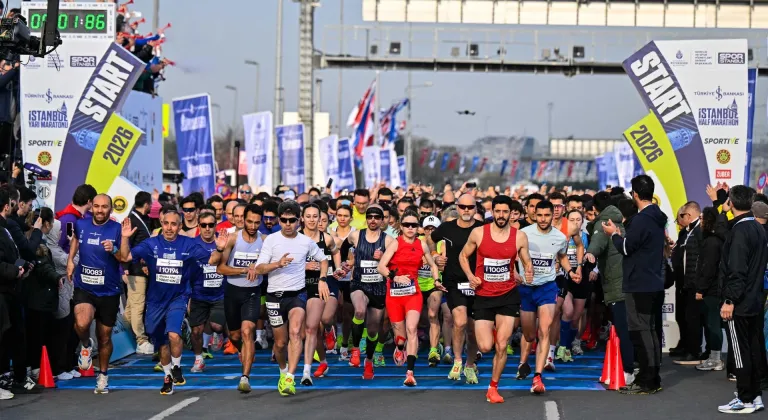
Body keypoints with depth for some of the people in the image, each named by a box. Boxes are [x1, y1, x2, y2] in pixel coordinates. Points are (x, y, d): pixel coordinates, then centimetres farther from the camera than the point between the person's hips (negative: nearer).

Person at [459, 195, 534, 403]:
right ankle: (489, 332, 32)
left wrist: (529, 273, -17)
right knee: (485, 347, -6)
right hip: (483, 296, 0)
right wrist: (470, 276, -9)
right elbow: (463, 256, 8)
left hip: (508, 294, 0)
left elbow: (527, 262, 7)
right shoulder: (478, 233, -6)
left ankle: (493, 388, 14)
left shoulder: (520, 236, -3)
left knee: (501, 346, -4)